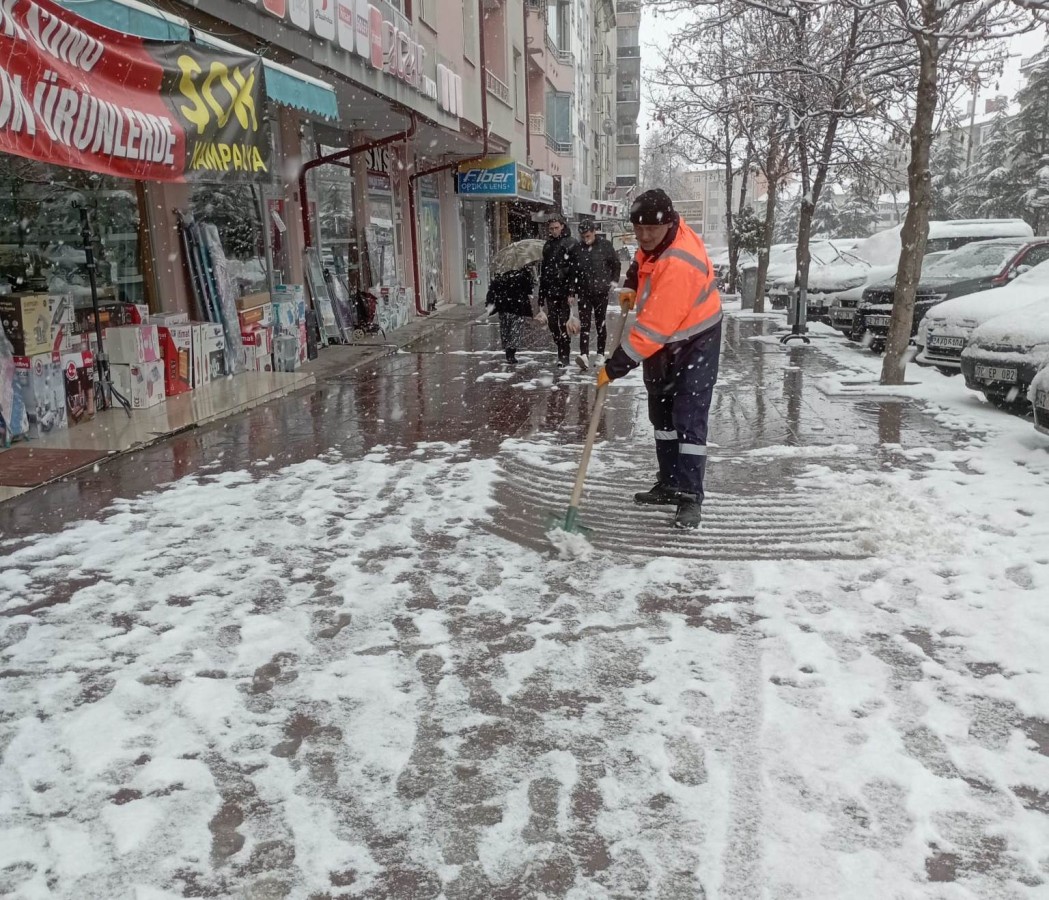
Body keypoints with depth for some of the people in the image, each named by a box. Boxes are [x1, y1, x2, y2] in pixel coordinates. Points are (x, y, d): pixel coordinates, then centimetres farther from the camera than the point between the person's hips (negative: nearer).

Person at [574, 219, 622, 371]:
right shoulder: (578, 247, -2)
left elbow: (616, 264, 4)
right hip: (583, 292, 1)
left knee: (600, 323, 9)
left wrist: (614, 281, 1)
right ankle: (584, 355, -14)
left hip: (601, 291, -1)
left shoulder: (605, 245, -7)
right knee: (584, 324, -7)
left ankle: (600, 354, 20)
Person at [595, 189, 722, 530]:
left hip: (694, 339, -9)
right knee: (661, 414, 13)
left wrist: (615, 367, -33)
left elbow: (654, 328, -36)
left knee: (688, 418, -12)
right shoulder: (656, 238, -8)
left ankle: (690, 496, -5)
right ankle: (669, 484, 23)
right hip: (662, 340, 9)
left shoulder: (679, 265, -34)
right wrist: (631, 285, 3)